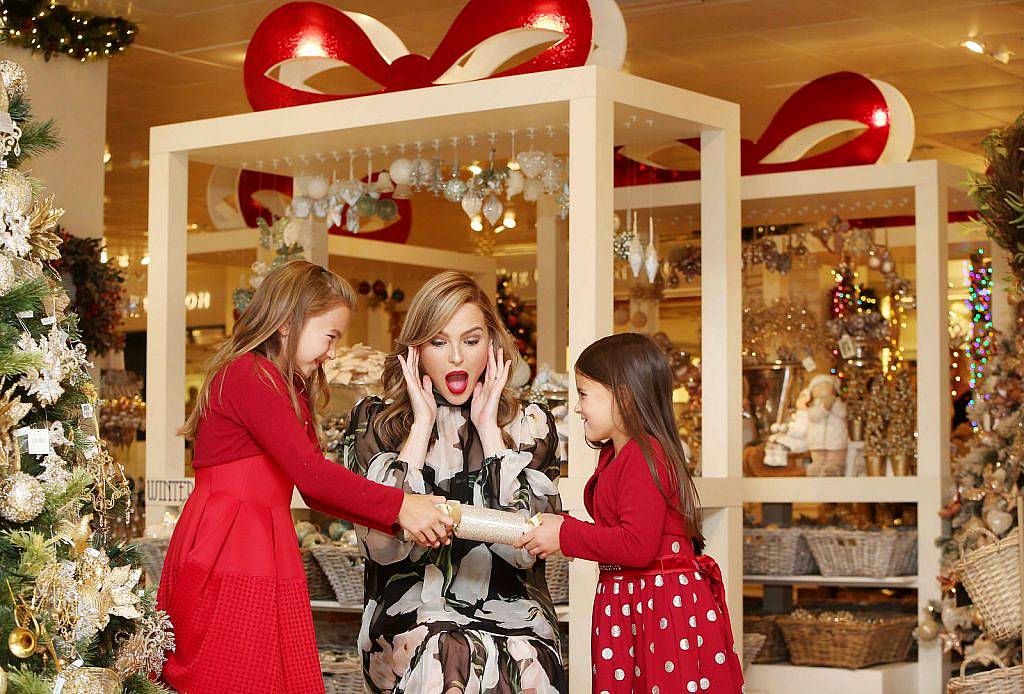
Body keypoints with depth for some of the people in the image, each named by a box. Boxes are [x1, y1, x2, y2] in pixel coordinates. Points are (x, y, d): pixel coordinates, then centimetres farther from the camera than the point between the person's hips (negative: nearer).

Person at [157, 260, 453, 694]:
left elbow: (316, 492, 13)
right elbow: (309, 472, -21)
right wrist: (399, 506, -19)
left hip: (265, 552, 10)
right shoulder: (246, 375, -12)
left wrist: (400, 520, 1)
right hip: (226, 558, -10)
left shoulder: (291, 392, 20)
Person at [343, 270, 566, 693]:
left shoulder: (528, 425, 8)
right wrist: (423, 424, -6)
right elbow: (383, 545, -10)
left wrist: (488, 428, -4)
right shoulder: (375, 422, 6)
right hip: (411, 612, -1)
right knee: (445, 657, -34)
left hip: (508, 610, 1)